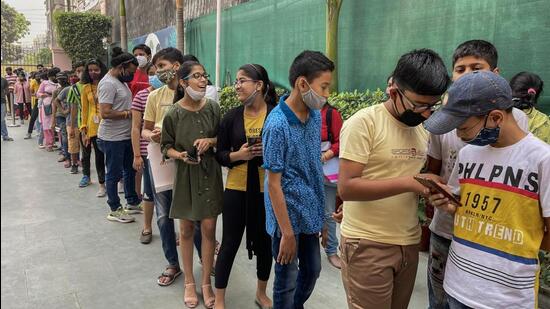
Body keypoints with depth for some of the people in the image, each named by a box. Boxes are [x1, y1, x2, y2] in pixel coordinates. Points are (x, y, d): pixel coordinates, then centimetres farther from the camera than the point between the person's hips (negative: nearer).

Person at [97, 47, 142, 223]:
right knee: (114, 174, 3)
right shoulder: (108, 83, -18)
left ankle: (133, 203, 31)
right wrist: (128, 113, -18)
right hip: (113, 138, -10)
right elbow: (105, 113, -26)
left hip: (126, 136, 10)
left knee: (130, 170, 17)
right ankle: (115, 210, 16)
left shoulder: (121, 81, 11)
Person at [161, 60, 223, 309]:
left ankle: (206, 283, 19)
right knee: (186, 229, 9)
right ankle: (189, 282, 26)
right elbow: (166, 146, 0)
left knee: (209, 228, 2)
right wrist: (180, 155, -19)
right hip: (186, 175, -1)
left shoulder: (213, 107, -4)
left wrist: (210, 141, -14)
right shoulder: (174, 114, -9)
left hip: (210, 174, 1)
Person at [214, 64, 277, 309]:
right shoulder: (231, 117, -1)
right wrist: (238, 155, -15)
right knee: (230, 243, 8)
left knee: (265, 242, 14)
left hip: (268, 189, 0)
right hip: (237, 187, 1)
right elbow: (220, 155, 3)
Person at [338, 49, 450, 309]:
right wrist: (408, 183, -23)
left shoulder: (423, 129, 8)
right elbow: (346, 187, -20)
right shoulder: (363, 122, -14)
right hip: (368, 244, -6)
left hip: (409, 243, 7)